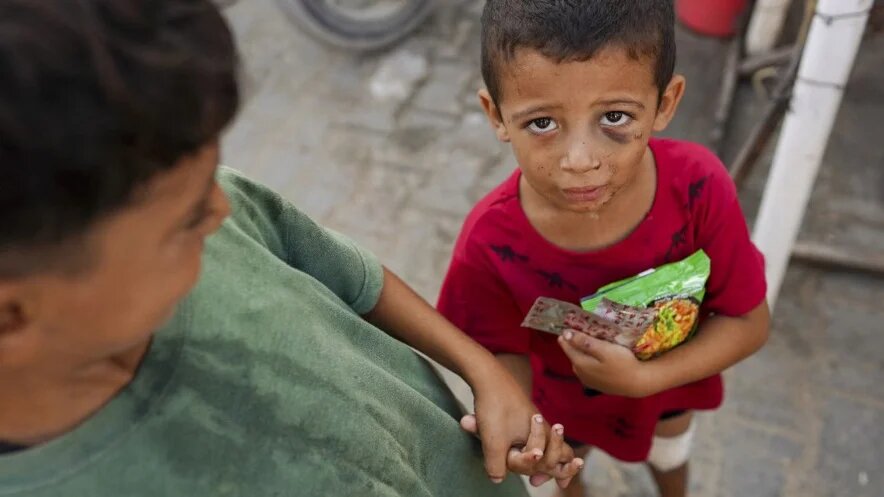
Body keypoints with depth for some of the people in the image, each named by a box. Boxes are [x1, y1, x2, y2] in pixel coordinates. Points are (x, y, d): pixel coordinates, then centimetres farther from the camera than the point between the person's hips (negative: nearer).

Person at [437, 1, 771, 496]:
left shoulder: (698, 188, -36)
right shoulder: (490, 244, -37)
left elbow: (749, 323, -24)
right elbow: (508, 352, -22)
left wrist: (642, 378, -35)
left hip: (669, 383, 1)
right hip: (562, 400, 0)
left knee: (669, 456, 35)